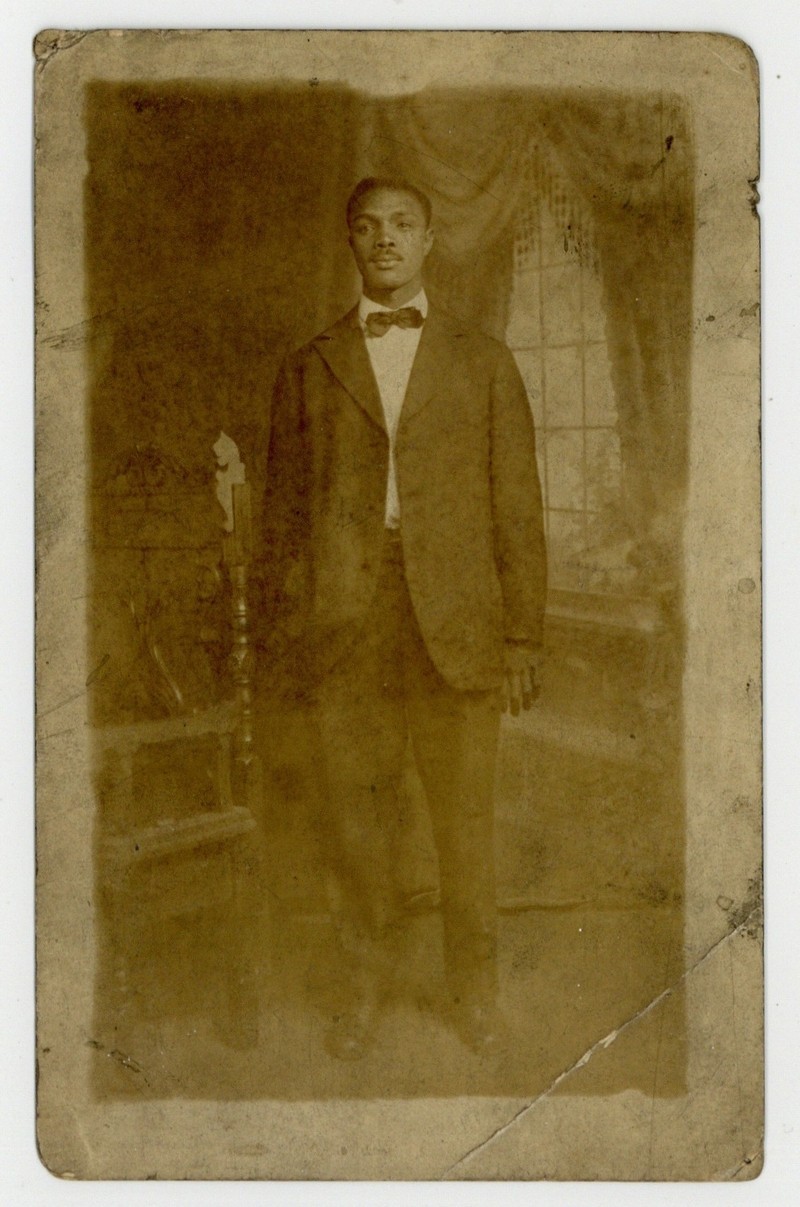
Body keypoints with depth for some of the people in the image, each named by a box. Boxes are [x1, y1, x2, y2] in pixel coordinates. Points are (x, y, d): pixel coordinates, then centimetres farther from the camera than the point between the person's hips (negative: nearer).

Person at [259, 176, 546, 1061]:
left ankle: (475, 986, 25)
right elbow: (283, 513, 9)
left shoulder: (483, 364, 9)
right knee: (353, 818, 7)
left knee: (465, 817, 6)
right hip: (344, 630, 1)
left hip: (457, 626, 0)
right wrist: (288, 638, 4)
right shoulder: (308, 370, 10)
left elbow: (517, 508, 5)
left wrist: (524, 638, 0)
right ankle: (366, 984, 26)